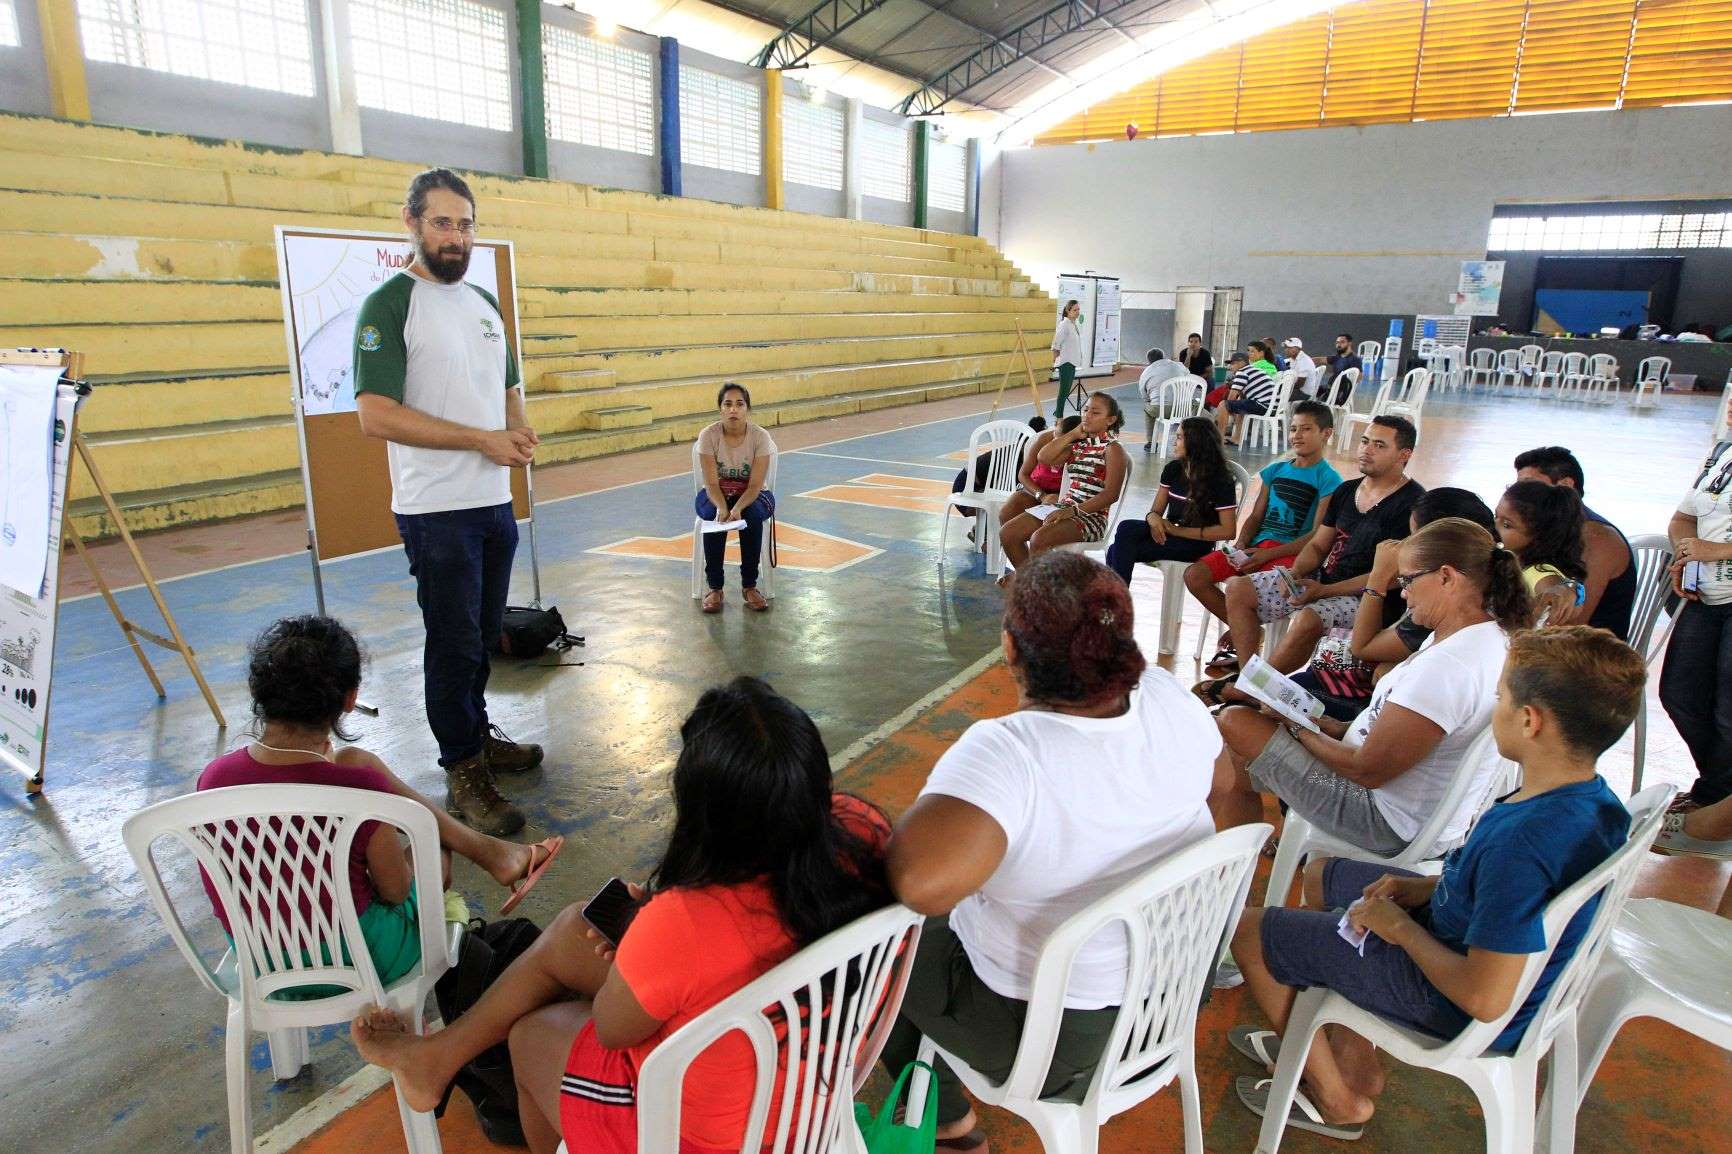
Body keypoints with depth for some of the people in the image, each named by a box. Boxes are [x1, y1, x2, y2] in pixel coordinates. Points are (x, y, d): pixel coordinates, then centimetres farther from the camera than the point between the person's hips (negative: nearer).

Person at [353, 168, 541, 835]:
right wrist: (484, 440, -19)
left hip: (495, 503, 7)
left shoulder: (484, 302, 12)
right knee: (454, 645, 1)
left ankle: (477, 734, 35)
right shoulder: (388, 304, -10)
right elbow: (377, 415, -19)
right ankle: (464, 773, 13)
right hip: (437, 510, -7)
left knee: (484, 635, 18)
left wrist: (521, 432, -2)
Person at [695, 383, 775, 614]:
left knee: (752, 515, -34)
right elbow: (712, 483, -18)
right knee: (713, 515, -33)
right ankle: (714, 588, -21)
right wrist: (722, 508, -38)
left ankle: (749, 586, -19)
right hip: (715, 495, 0)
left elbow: (755, 485, -21)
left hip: (752, 495, 0)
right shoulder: (708, 435, -17)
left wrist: (738, 508, -39)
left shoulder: (760, 436, -18)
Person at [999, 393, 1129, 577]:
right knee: (1007, 533, -6)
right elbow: (1044, 458, 2)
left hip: (1091, 515, -7)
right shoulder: (1077, 444, 17)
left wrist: (1073, 511, -22)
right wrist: (1073, 434, 3)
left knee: (1039, 539, -31)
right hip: (1063, 507, 7)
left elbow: (1111, 494, -15)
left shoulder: (1113, 449, -5)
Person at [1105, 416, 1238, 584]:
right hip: (1167, 533, 6)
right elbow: (1156, 510, 12)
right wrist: (1154, 518, -15)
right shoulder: (1173, 469, 10)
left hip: (1196, 542, -6)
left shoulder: (1221, 480, -7)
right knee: (1126, 528, -26)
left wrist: (1179, 531, -15)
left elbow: (1228, 530, -11)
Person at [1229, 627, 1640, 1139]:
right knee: (1321, 875, 24)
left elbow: (1485, 999, -34)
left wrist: (1401, 927, -19)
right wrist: (1431, 886, -2)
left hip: (1450, 1000, -9)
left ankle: (1336, 1097, 19)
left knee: (1248, 931, -1)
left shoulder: (1522, 840, -38)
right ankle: (1351, 1055, 27)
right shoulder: (1595, 800, -9)